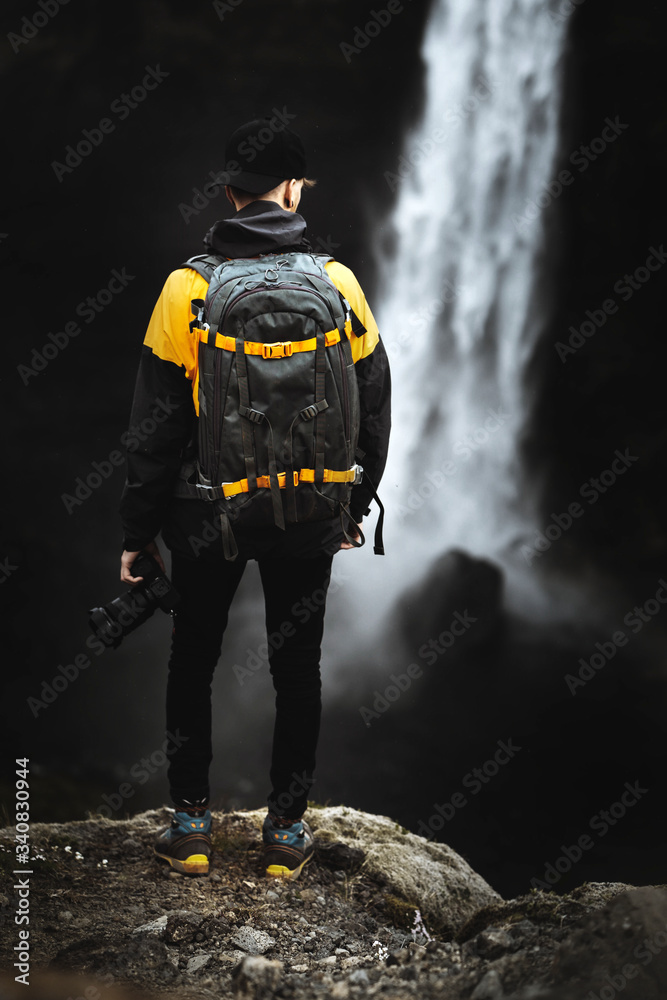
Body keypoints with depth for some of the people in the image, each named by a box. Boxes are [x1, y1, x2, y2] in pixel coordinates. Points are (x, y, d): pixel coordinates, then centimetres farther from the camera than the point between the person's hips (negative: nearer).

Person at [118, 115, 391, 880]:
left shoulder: (187, 287, -11)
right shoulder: (336, 282, -7)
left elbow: (156, 423, -8)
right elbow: (372, 405, 2)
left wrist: (139, 528, 1)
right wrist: (356, 503, 16)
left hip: (208, 516, -1)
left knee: (192, 663, 16)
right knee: (296, 668, 14)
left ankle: (191, 822, 21)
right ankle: (287, 830, 21)